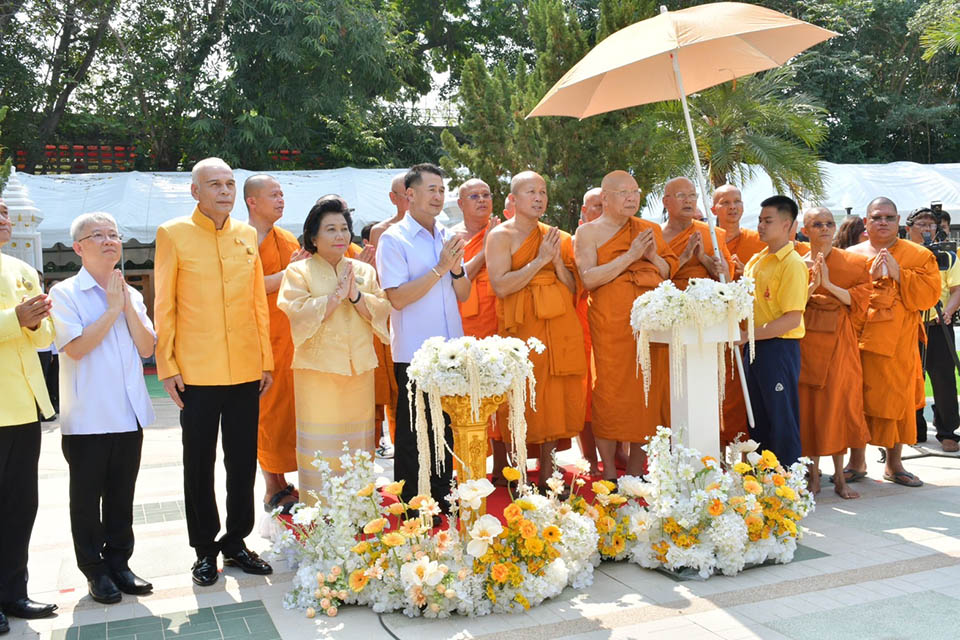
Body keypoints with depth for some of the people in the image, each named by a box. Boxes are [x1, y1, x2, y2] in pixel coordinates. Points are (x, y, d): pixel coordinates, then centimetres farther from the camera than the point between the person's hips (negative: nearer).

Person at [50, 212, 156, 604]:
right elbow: (76, 347, -17)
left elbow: (147, 347, 3)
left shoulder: (131, 295, 11)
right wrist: (112, 309, -13)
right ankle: (95, 571, 19)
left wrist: (128, 306, -7)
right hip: (87, 418, -5)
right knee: (87, 497, 7)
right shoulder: (66, 294, -6)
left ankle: (119, 564, 25)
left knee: (122, 495, 13)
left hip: (129, 413, 5)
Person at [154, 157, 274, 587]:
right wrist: (166, 366, -7)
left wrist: (266, 359, 8)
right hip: (197, 372, -3)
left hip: (246, 370, 4)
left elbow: (259, 301, 11)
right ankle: (205, 549, 22)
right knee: (199, 464, 8)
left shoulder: (247, 235, 9)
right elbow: (164, 306, -3)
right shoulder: (173, 234, -2)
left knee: (243, 460, 11)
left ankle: (236, 542, 26)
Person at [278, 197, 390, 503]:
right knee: (320, 442, -4)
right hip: (318, 368, -3)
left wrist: (356, 296, -11)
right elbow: (300, 313, -11)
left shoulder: (364, 271, 15)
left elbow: (381, 309, 4)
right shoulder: (298, 271, 3)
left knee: (358, 441, 5)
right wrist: (336, 296, -14)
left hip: (359, 368, 4)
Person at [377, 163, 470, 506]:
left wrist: (456, 269, -7)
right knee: (412, 433, 4)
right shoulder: (393, 239, -7)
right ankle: (410, 504, 16)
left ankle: (442, 497, 28)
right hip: (413, 353, -6)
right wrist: (440, 268, -17)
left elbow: (463, 294, 13)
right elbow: (397, 297, -16)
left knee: (445, 428, 15)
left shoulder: (448, 237, 12)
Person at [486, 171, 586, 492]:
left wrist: (558, 261, -4)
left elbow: (573, 289, 13)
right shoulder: (501, 235, 0)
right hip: (522, 325, -5)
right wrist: (539, 260, -12)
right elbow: (500, 286, -13)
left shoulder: (554, 236, 16)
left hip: (561, 326, 5)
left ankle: (546, 477, 17)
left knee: (557, 399, 5)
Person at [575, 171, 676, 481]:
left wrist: (654, 256, -2)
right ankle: (609, 474, 4)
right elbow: (588, 279, -10)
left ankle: (636, 470, 14)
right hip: (610, 324, -4)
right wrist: (630, 256, -14)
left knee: (648, 391, 3)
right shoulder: (588, 231, 3)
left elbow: (669, 275, 19)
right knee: (610, 391, -6)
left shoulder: (650, 230, 16)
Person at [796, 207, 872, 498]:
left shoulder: (854, 263, 7)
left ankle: (839, 476, 8)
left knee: (839, 403, -1)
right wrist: (812, 284, -14)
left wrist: (829, 284, -13)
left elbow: (859, 299, -2)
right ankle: (814, 475, 10)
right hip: (806, 342, 0)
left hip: (839, 343, 0)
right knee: (809, 404, 1)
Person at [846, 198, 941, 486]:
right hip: (858, 341, 0)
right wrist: (870, 276, -13)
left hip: (899, 344, 0)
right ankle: (857, 462, 15)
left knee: (897, 400, 3)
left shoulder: (919, 255, 7)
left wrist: (898, 274, -13)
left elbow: (929, 294, -5)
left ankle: (894, 464, 18)